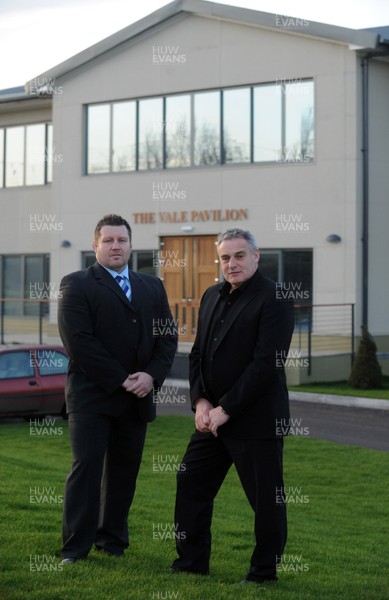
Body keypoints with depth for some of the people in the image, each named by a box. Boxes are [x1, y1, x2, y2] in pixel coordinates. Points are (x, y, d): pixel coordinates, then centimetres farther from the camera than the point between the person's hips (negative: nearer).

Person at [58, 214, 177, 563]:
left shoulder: (152, 287, 15)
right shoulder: (77, 285, -1)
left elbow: (167, 337, 10)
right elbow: (78, 341, -12)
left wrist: (152, 376, -8)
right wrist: (120, 380, -14)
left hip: (137, 399, 5)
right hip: (91, 396, -5)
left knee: (125, 471, 8)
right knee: (86, 467, -6)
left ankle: (113, 541, 20)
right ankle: (76, 548, -2)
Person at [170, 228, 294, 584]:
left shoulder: (273, 299, -12)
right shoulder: (213, 296, 12)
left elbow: (267, 364, -19)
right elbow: (198, 353, 13)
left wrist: (226, 409, -18)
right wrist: (201, 401, -2)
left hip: (255, 419, -7)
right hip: (213, 417, 8)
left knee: (266, 498, 3)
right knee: (191, 484, 11)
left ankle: (265, 572, 17)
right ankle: (192, 561, 24)